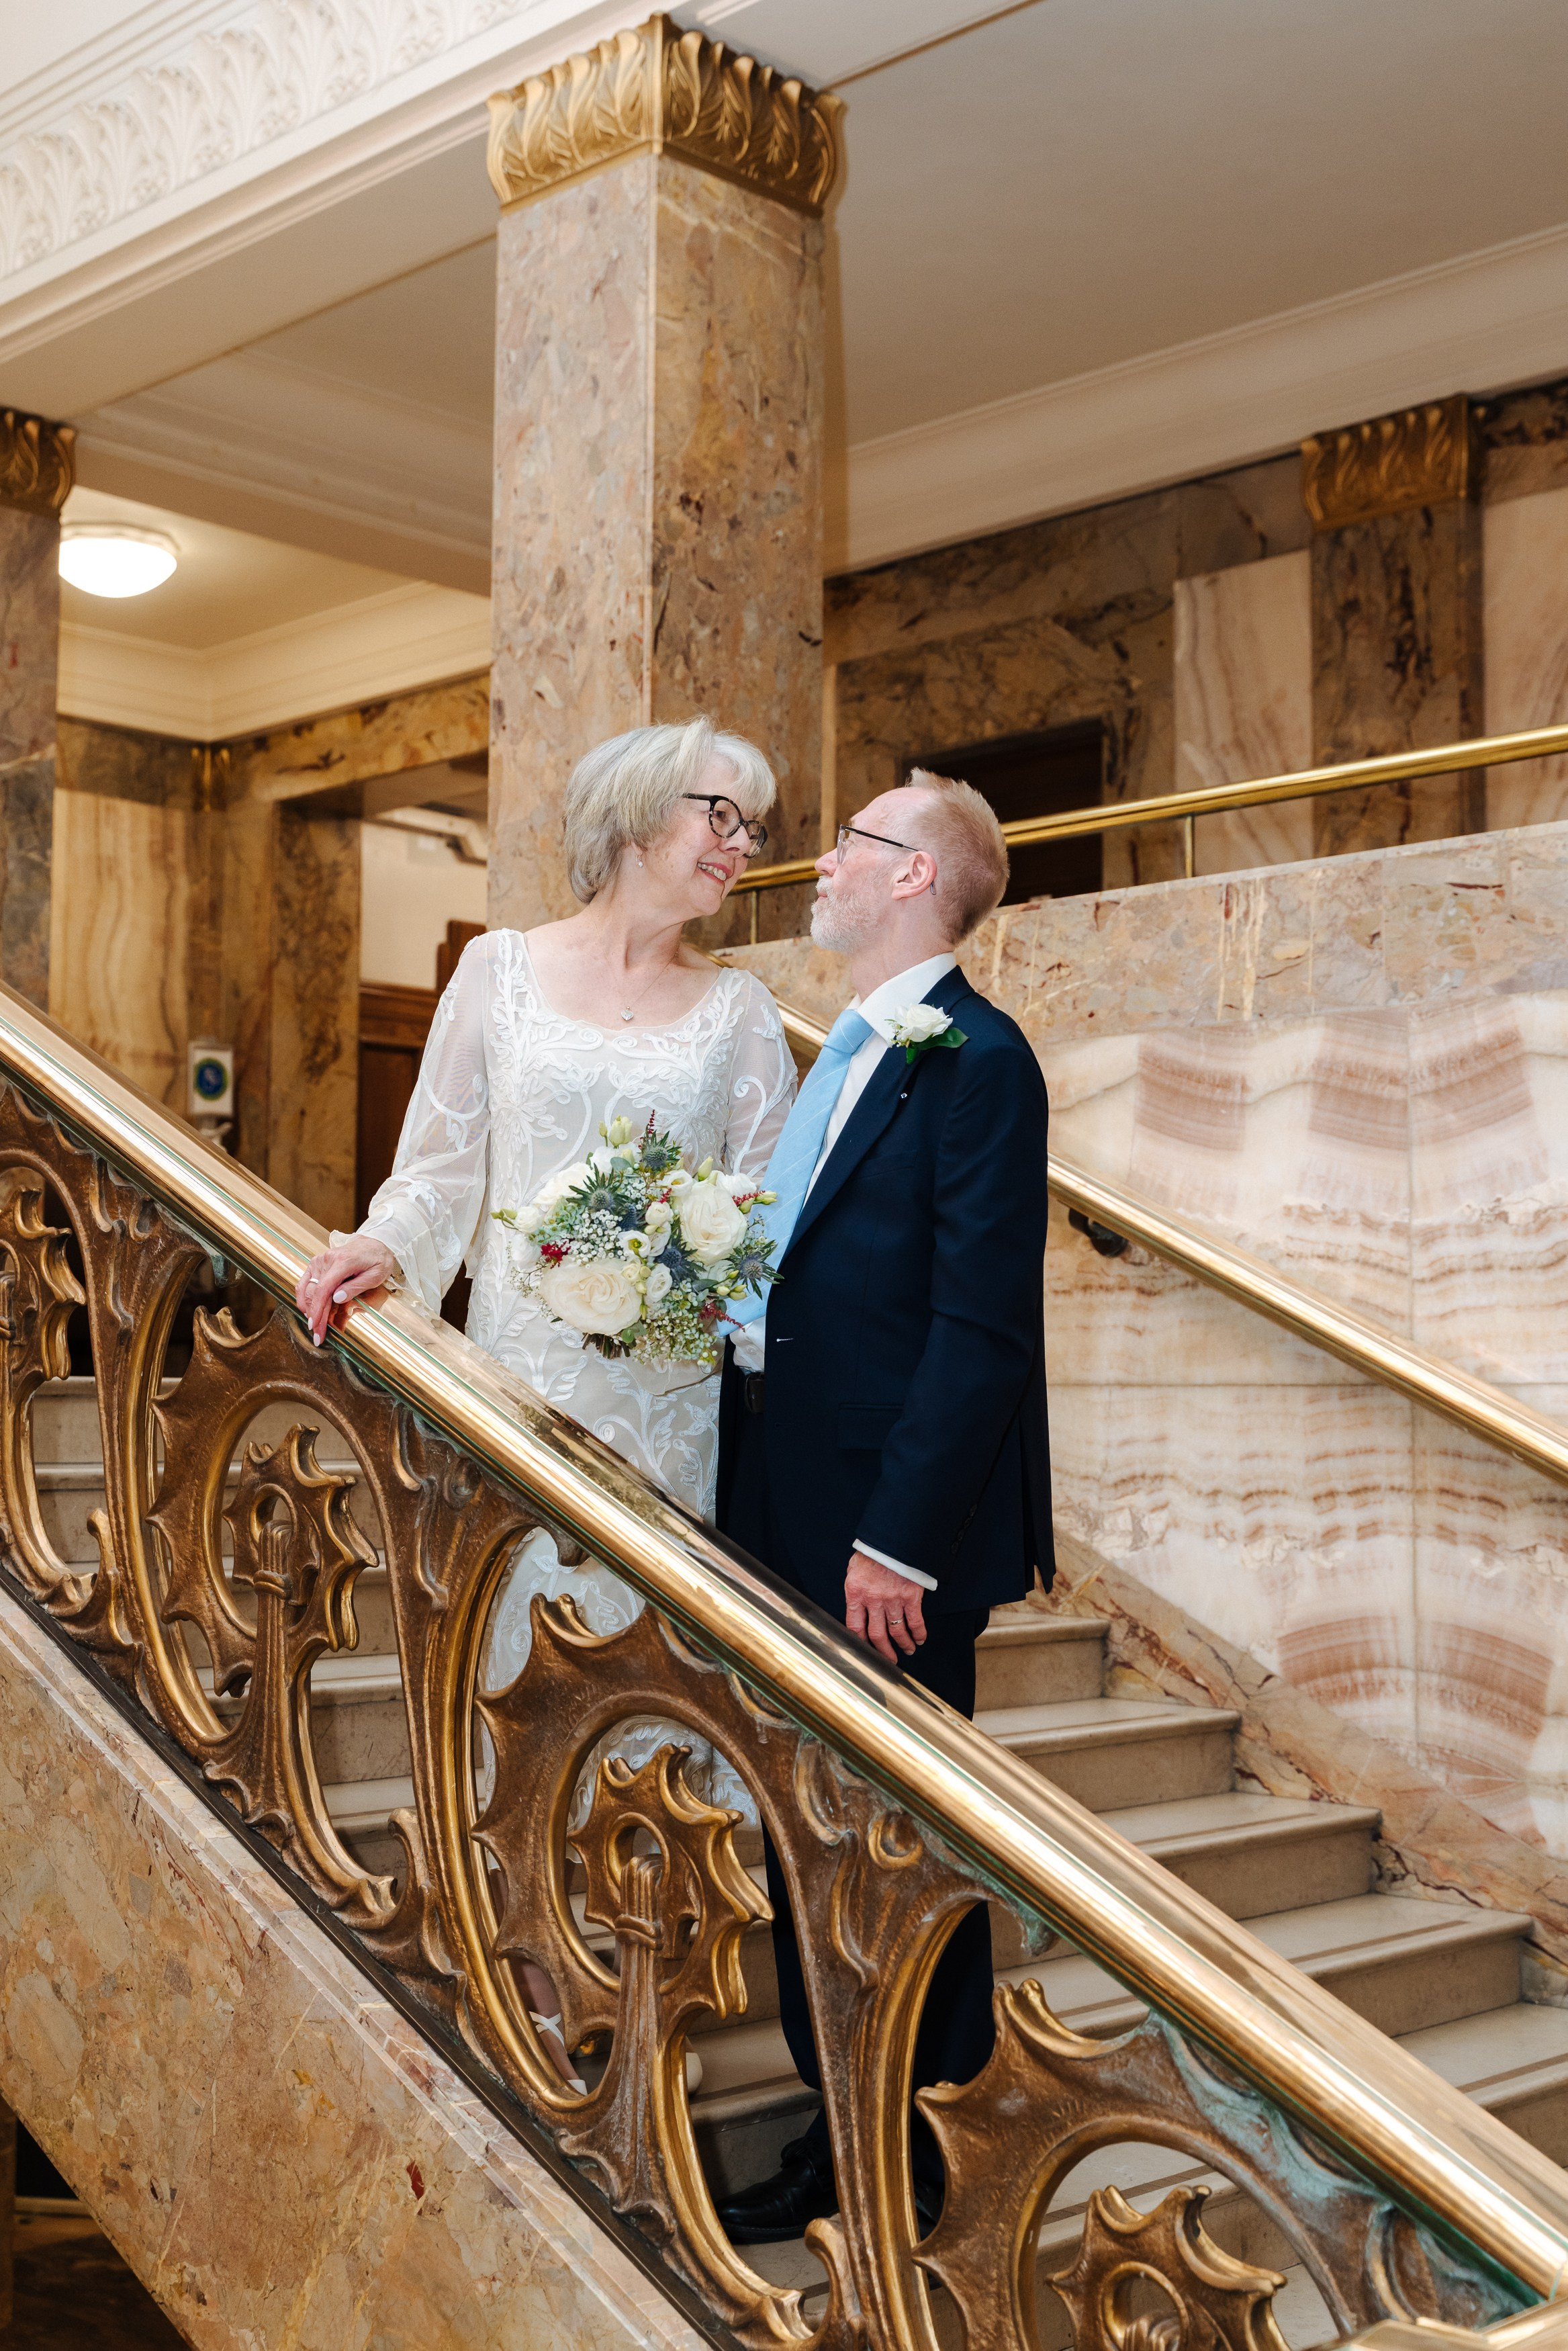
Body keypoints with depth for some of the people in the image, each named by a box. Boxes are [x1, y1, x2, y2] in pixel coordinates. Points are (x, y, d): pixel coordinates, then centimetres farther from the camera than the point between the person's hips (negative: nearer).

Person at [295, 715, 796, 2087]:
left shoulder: (737, 1012, 9)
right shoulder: (503, 969, 7)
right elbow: (446, 1165, 7)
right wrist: (386, 1249, -11)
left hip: (673, 1395, 1)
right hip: (525, 1376, 0)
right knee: (524, 1686, 3)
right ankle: (534, 1991, 17)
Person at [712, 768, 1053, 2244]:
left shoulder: (973, 1059, -14)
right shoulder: (848, 1053, 15)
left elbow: (983, 1330, -20)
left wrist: (898, 1536, -21)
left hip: (888, 1529, -9)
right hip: (790, 1513, 9)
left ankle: (901, 2154, 21)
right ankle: (838, 2130, 32)